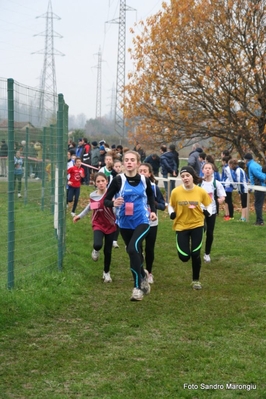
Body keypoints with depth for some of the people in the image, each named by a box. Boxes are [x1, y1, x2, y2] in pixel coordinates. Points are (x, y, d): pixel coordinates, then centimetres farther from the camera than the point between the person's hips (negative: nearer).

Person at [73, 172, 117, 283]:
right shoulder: (92, 195, -5)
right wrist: (80, 215, 24)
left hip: (110, 225, -1)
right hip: (98, 224, 1)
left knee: (108, 251, 7)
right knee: (97, 245, -26)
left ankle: (106, 272, 31)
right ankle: (96, 251, 13)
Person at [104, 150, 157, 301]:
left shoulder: (144, 180, -3)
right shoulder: (118, 180, -10)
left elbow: (151, 195, 18)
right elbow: (106, 199, -7)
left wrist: (153, 211, 4)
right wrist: (113, 203, -28)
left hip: (142, 221, -1)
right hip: (125, 223, 2)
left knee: (133, 248, -23)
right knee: (133, 252, 14)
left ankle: (138, 287, -15)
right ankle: (143, 275, 46)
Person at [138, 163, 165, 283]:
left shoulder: (154, 187, -4)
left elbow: (163, 206, -3)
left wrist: (154, 203, -20)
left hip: (151, 223, 0)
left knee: (149, 249, 8)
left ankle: (149, 273, 26)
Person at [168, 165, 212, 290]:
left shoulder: (201, 191, -9)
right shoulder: (176, 192, -11)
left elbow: (209, 204, 7)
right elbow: (171, 206, 5)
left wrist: (208, 212, -13)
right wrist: (172, 214, -14)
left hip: (197, 225, 0)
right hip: (181, 226, 0)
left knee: (195, 254, -4)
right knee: (184, 257, -5)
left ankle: (196, 280, 16)